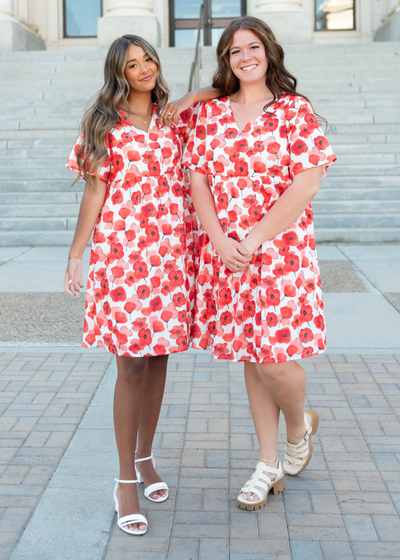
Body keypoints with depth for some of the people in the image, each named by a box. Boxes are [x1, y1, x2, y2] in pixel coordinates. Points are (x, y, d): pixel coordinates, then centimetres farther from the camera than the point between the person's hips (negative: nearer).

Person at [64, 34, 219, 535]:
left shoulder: (175, 116, 14)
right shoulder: (103, 124, 6)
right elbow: (94, 192, 2)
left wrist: (187, 99, 1)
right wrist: (75, 256, -3)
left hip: (172, 251, 4)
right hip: (122, 251, -3)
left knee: (158, 356, 9)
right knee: (132, 362, -5)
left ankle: (145, 458, 26)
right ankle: (125, 480, 6)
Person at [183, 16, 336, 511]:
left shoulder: (295, 111, -1)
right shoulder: (210, 113, 10)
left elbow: (305, 185, -11)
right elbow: (197, 178, 5)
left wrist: (254, 241, -14)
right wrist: (219, 241, -9)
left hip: (281, 251, -4)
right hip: (223, 254, 4)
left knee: (273, 359, -8)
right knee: (250, 358, 9)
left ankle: (300, 426, 27)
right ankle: (269, 466, 23)